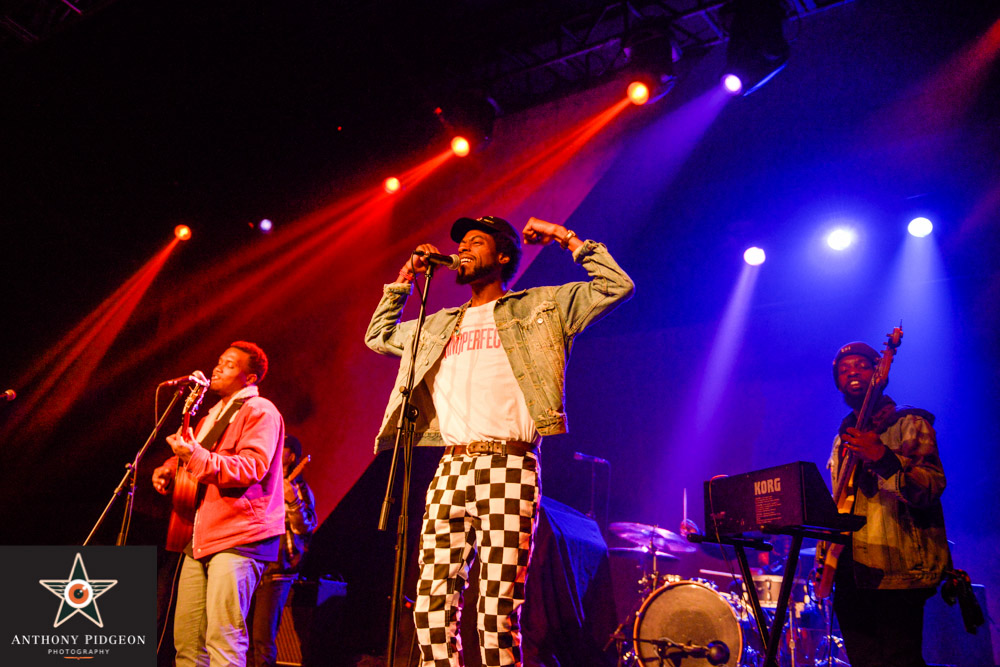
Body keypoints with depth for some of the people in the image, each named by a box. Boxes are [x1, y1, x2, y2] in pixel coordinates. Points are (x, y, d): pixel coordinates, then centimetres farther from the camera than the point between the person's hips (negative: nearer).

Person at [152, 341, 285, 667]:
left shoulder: (259, 411, -4)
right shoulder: (213, 416, 25)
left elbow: (251, 469, -17)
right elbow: (189, 458, 37)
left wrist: (196, 456, -27)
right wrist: (169, 469, 14)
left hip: (238, 538, -9)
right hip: (200, 539, 9)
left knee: (223, 638, -15)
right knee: (186, 637, 8)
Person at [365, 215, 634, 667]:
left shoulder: (540, 306, 12)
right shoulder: (440, 325, 24)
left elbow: (616, 286, 7)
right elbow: (377, 336, 37)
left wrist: (567, 239, 9)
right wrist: (404, 280, 29)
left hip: (508, 467, -5)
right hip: (450, 469, 5)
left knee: (497, 612, -8)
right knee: (431, 606, 0)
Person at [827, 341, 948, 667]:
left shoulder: (908, 423, 0)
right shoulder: (844, 438, 20)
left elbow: (932, 488, -14)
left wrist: (883, 457, -29)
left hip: (895, 570, -6)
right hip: (851, 572, 7)